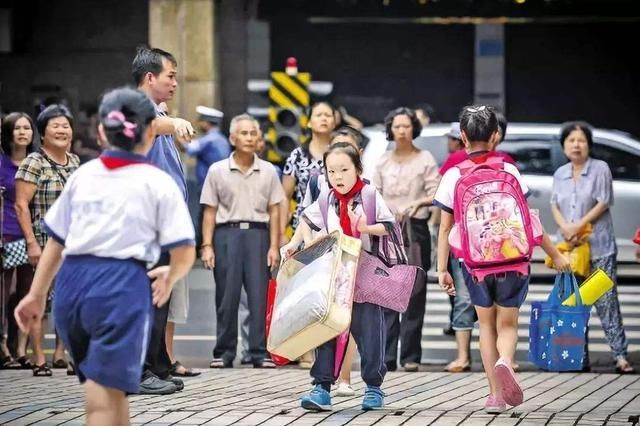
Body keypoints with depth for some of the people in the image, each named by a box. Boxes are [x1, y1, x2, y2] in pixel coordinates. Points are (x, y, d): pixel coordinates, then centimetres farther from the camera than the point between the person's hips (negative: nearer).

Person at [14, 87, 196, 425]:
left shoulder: (82, 175, 13)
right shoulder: (158, 183, 2)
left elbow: (55, 242, 16)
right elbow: (185, 254, -2)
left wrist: (37, 294, 25)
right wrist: (170, 278, 19)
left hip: (72, 282, 5)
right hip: (122, 285, -5)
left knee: (112, 389, 22)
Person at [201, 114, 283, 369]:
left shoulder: (268, 172, 9)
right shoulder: (217, 171, 6)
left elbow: (274, 211, 10)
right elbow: (210, 212, 6)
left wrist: (274, 246, 2)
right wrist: (207, 246, -2)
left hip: (257, 233, 1)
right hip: (227, 233, -1)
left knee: (259, 295, -2)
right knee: (226, 296, 0)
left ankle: (259, 353, 2)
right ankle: (224, 353, 7)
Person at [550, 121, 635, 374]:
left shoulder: (600, 169, -4)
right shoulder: (560, 174, 12)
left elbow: (604, 203, -8)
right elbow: (555, 205, 9)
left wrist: (579, 225, -15)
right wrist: (564, 227, -11)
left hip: (599, 246, -5)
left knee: (606, 301, -8)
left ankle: (620, 355, -7)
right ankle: (580, 358, 11)